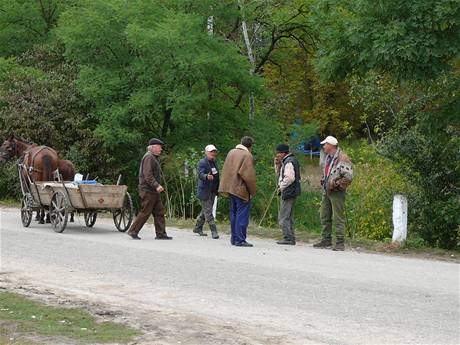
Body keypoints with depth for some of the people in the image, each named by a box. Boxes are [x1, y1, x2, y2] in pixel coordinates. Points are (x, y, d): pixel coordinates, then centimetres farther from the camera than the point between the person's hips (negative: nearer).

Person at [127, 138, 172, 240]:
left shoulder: (154, 158, 21)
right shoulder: (148, 157, -12)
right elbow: (148, 175, -22)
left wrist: (158, 186, 17)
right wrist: (156, 186, -26)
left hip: (154, 191, 10)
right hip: (148, 190, -10)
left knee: (159, 212, 7)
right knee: (145, 212, -7)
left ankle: (161, 234, 8)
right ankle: (133, 231, 2)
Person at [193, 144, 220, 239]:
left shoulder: (214, 162, 13)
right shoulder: (202, 163, -11)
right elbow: (200, 174, -25)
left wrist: (218, 189, 16)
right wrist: (206, 176, -47)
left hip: (213, 191, 8)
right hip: (204, 191, -8)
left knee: (205, 211, 15)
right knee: (208, 211, -8)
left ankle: (198, 228, 27)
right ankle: (214, 231, -10)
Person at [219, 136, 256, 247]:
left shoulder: (231, 152, 11)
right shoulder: (247, 156, -12)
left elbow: (225, 171, 14)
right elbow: (248, 175, -18)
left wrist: (225, 189, 18)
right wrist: (252, 191, -8)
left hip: (230, 188, 8)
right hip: (241, 190, -8)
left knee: (234, 214, 15)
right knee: (242, 215, -4)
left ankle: (234, 238, 19)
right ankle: (240, 240, -5)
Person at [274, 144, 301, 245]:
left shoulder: (289, 162, -15)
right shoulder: (286, 161, 17)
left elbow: (290, 178, -25)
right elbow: (279, 174, 24)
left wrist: (281, 187, -14)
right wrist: (277, 165, 9)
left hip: (288, 191, -11)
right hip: (290, 192, 11)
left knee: (283, 218, -8)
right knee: (288, 217, 15)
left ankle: (288, 238, -8)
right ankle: (291, 238, 19)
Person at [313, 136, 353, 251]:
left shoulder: (342, 158, -14)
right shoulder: (328, 158, 15)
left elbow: (348, 176, -20)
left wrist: (337, 184, -17)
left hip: (337, 193, -9)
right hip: (326, 191, 9)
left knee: (338, 218, -7)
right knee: (325, 217, 13)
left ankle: (340, 243, -4)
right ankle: (326, 240, 21)